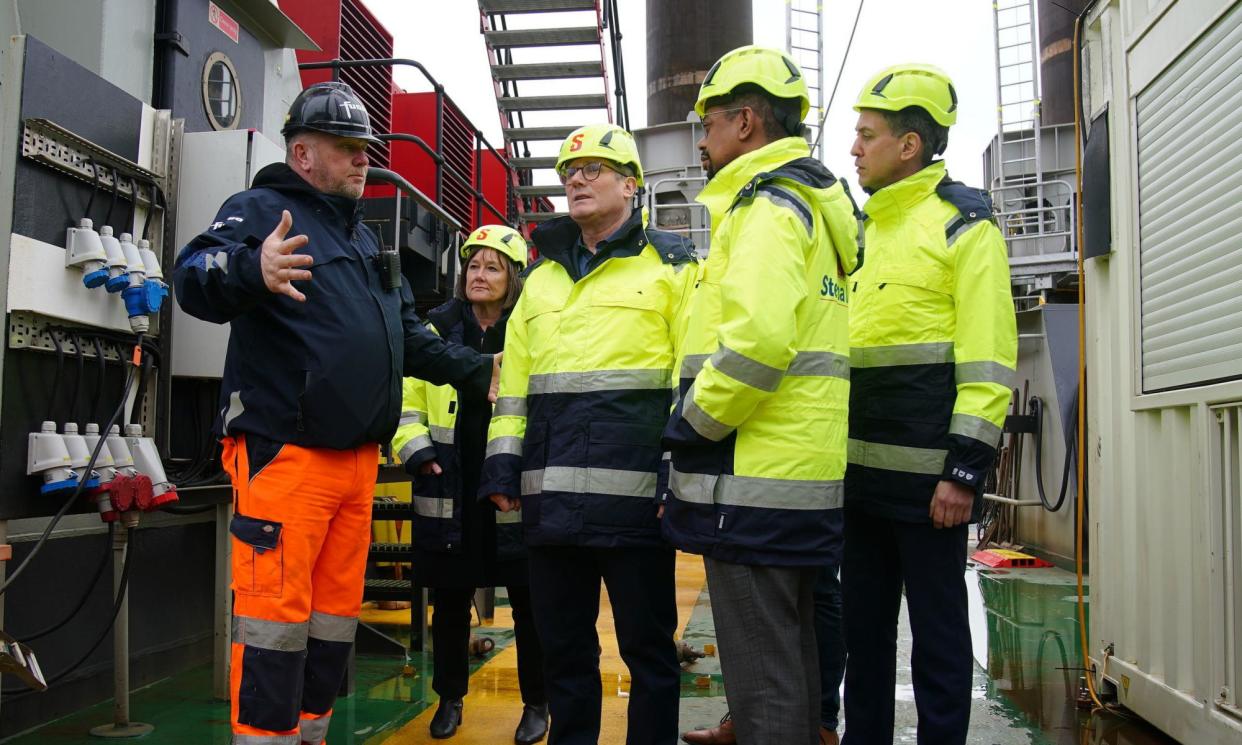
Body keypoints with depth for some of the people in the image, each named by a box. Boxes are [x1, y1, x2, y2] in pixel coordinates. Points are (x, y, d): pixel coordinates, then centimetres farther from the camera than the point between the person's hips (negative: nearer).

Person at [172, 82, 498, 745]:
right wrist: (252, 271, -42)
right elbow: (196, 278, -22)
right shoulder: (261, 211, -3)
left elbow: (408, 334, 30)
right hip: (284, 452, -8)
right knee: (276, 614, -6)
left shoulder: (364, 239, 23)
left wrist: (477, 370, 25)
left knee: (336, 610, 14)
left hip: (357, 457, 8)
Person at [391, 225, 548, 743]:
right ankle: (449, 698, 30)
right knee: (449, 600, 12)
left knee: (528, 601, 7)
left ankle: (536, 703, 23)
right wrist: (416, 452, -5)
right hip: (449, 495, 2)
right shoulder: (437, 330, 7)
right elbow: (407, 399, 8)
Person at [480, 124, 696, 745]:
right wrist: (503, 464, 10)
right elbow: (514, 376, 19)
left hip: (634, 490, -5)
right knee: (562, 646, 15)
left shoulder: (671, 264, 4)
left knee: (647, 645, 6)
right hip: (551, 496, 5)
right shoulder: (541, 275, 20)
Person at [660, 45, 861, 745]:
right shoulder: (820, 204, 21)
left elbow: (757, 336, -26)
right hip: (809, 477, 10)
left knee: (762, 671, -2)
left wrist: (694, 423, -13)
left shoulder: (767, 203, -11)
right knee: (792, 654, 20)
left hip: (753, 483, -10)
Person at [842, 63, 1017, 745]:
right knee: (863, 624, 15)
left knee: (937, 628, 4)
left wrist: (965, 468, -18)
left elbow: (987, 356, -13)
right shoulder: (865, 229, 18)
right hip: (861, 470, 8)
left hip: (927, 471, -8)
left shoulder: (963, 221, -6)